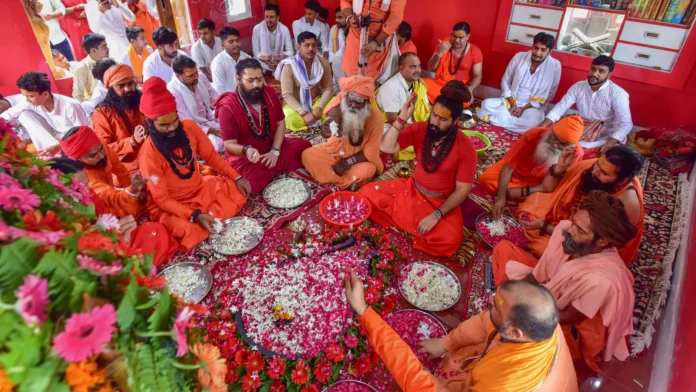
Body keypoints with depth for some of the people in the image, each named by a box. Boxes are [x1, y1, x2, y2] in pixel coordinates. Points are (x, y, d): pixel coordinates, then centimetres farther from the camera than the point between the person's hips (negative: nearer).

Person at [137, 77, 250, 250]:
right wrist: (194, 215, -34)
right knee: (189, 231, -33)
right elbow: (161, 199, -21)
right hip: (170, 205, -6)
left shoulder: (189, 127, -11)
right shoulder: (149, 154, -26)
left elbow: (210, 155, 4)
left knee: (239, 190, -6)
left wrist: (236, 177, -5)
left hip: (201, 188, 6)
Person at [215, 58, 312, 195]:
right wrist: (246, 150, -44)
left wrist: (275, 151, -12)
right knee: (250, 184, -33)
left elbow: (280, 123, 2)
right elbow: (229, 145, -21)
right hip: (244, 157, -5)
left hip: (271, 147, 6)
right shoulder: (227, 107, -20)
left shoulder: (269, 93, -4)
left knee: (304, 147, -6)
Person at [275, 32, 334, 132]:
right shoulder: (289, 66, -17)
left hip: (316, 101, 3)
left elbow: (328, 88, -7)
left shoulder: (323, 63, -6)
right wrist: (304, 113, -31)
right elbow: (287, 94, -20)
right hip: (295, 105, -2)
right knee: (292, 119, -35)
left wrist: (319, 107, -24)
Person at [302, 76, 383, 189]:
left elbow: (370, 152, -17)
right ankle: (347, 183, -16)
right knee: (307, 155, -19)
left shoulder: (375, 116, -22)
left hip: (359, 158, -2)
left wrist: (348, 163, -22)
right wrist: (327, 130, -62)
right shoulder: (338, 107, -21)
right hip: (335, 150, 3)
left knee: (365, 172, -35)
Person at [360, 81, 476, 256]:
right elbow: (387, 148, -19)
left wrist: (436, 215, -25)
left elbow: (462, 190, -16)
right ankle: (412, 225, -5)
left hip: (443, 203, -3)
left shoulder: (465, 148, -19)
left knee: (450, 240, -30)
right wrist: (402, 119, -30)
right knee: (367, 193, -9)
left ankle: (400, 222, -6)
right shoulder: (419, 129, -11)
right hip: (412, 190, 4)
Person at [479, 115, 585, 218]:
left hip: (539, 183, 0)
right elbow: (508, 167, -28)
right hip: (516, 172, 0)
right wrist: (501, 197, -36)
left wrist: (524, 192, -30)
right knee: (485, 179, -24)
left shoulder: (576, 152, -27)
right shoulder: (533, 135, -30)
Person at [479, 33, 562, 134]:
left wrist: (523, 108, -14)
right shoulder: (519, 57, -3)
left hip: (533, 107, -1)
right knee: (486, 104, -25)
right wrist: (512, 104, -11)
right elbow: (505, 81, 3)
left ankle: (499, 116, -21)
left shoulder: (555, 66, -8)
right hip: (511, 101, 2)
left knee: (533, 123, -37)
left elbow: (549, 95, -5)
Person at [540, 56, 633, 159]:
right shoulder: (578, 86, 2)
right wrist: (544, 124, -24)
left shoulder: (618, 94, -11)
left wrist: (610, 144, -35)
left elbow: (625, 124, -17)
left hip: (603, 138, -4)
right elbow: (561, 107, -5)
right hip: (579, 131, 5)